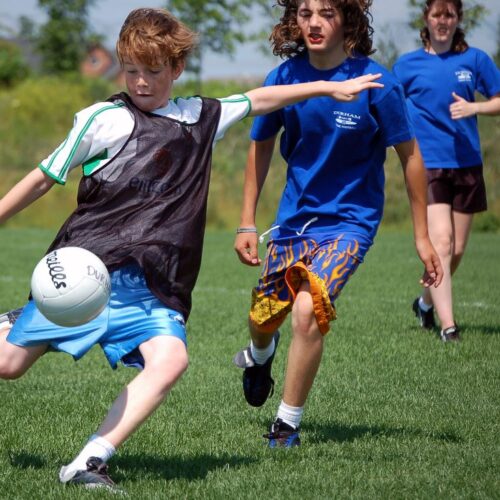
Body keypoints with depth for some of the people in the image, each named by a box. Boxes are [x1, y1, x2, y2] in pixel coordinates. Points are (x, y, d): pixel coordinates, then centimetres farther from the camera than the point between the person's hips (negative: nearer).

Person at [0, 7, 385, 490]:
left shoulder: (202, 118, 14)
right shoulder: (104, 119, -1)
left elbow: (260, 99, 27)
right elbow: (45, 177, 5)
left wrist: (331, 87, 28)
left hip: (151, 286, 3)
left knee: (170, 359, -25)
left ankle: (88, 463, -25)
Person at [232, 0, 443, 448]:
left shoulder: (374, 82, -17)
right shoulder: (284, 78, -9)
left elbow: (409, 155, -6)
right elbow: (261, 146, 8)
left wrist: (422, 236, -4)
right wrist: (247, 223, 7)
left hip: (351, 219, -4)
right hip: (294, 215, 4)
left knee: (308, 309, -24)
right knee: (263, 316, 11)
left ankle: (288, 424, -4)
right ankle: (260, 353, 53)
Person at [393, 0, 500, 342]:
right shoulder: (407, 65, 4)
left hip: (467, 163, 3)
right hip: (428, 164, -3)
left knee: (457, 250, 8)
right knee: (441, 242, -17)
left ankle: (427, 302, 34)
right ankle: (447, 325, -19)